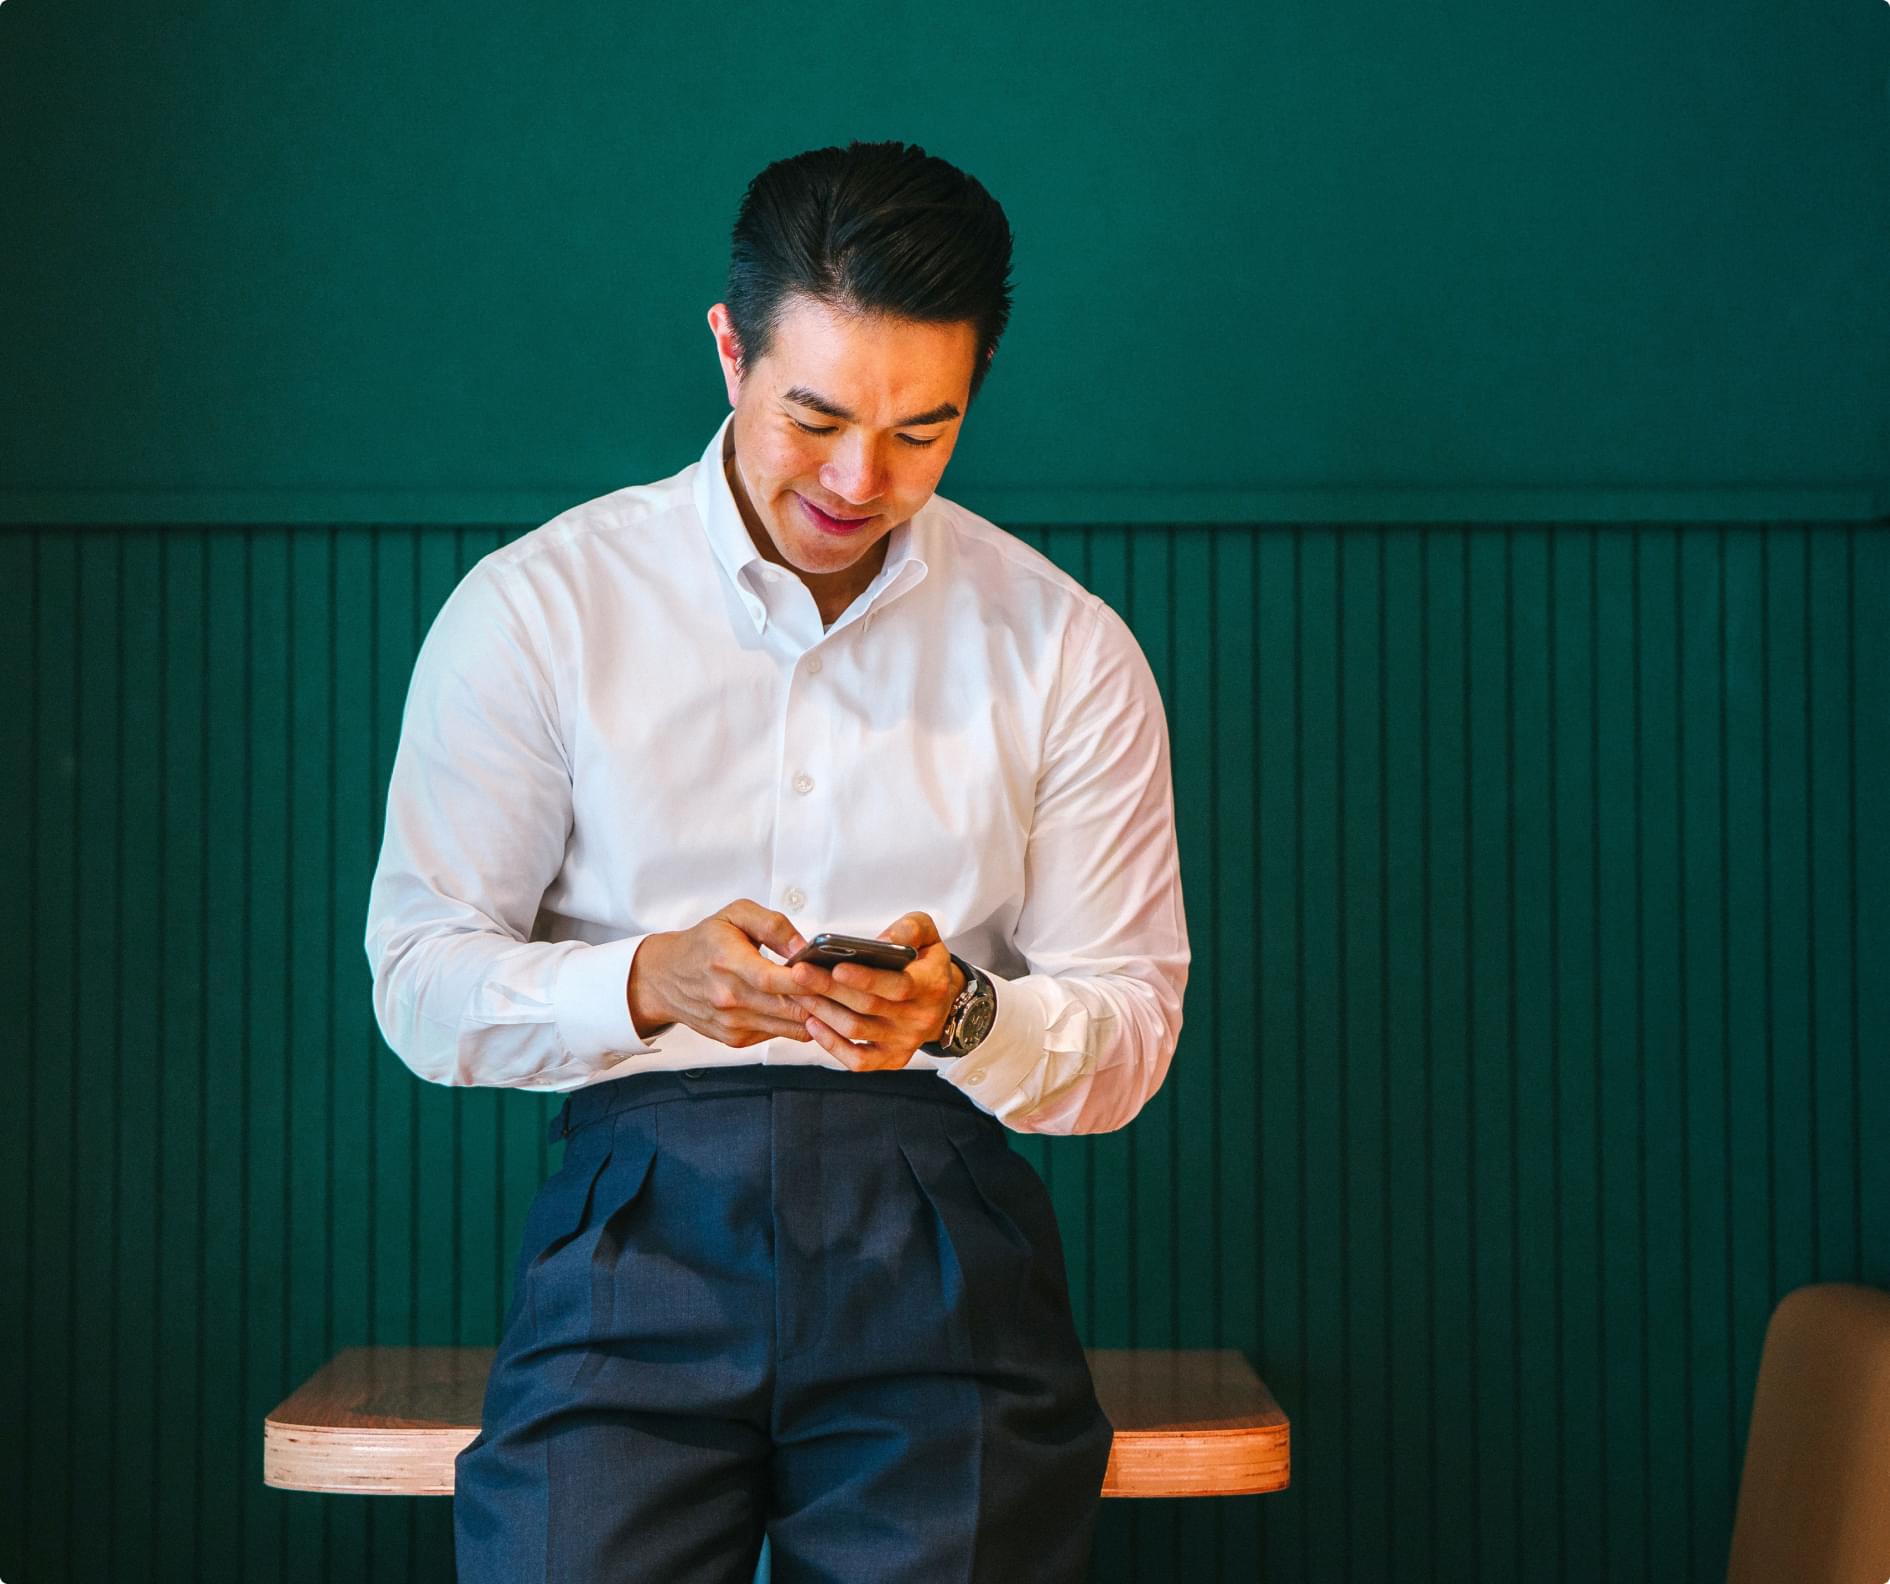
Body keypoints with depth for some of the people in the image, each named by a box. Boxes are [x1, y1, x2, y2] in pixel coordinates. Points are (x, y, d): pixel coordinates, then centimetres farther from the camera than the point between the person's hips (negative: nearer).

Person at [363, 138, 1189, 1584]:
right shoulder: (537, 609, 6)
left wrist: (964, 1014, -13)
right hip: (640, 1210, 0)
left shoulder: (1067, 649, 9)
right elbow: (421, 986, 3)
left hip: (936, 1222, 1)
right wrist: (651, 983, -15)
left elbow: (1131, 1040, 8)